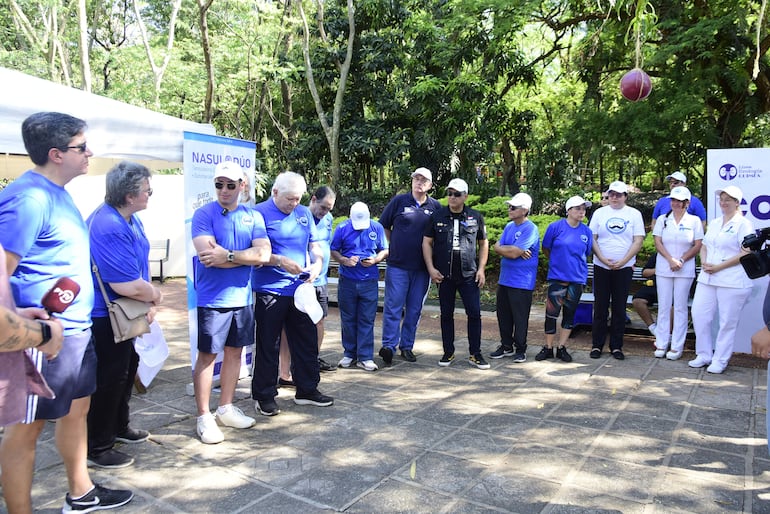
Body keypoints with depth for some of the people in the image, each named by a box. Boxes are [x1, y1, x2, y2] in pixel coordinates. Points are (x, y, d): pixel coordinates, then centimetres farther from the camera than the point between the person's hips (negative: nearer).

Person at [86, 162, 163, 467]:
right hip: (105, 316, -10)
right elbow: (129, 286, -33)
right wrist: (156, 296, -13)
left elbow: (140, 268, 9)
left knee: (128, 368, 23)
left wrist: (149, 302, -3)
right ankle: (97, 448, 19)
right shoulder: (108, 227, -30)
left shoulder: (131, 219, 3)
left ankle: (118, 426, 43)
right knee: (109, 378, 2)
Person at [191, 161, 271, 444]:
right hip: (213, 299, -4)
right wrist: (247, 257, -14)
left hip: (242, 297, 5)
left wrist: (227, 255, -17)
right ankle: (204, 417, 15)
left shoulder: (253, 216, 6)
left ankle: (226, 408, 29)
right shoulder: (204, 214, -6)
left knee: (235, 352, 14)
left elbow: (263, 253, -7)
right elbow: (207, 255, -20)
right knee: (207, 355, 3)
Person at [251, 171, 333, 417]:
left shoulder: (304, 213, 11)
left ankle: (307, 390, 27)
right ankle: (264, 396, 19)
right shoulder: (260, 213, -7)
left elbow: (315, 245, 16)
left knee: (307, 341, 12)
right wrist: (280, 261, -24)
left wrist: (317, 263, -5)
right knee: (268, 346, 5)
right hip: (269, 292, -5)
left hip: (300, 289, 6)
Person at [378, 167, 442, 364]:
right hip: (398, 265, -2)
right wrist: (393, 246, 6)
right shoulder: (399, 201, 1)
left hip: (422, 267, 3)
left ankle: (407, 346, 20)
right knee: (393, 306, -4)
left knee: (415, 309, 9)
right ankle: (388, 346, 1)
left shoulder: (435, 206, 6)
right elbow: (384, 226, 8)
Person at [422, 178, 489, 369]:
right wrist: (431, 268, -5)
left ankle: (475, 354, 12)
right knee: (446, 314, 9)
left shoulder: (476, 217, 4)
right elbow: (427, 242, 4)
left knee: (474, 314, -1)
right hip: (444, 275, 0)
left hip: (469, 275, 0)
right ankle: (448, 352, 21)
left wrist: (481, 269, 1)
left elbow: (483, 243, 10)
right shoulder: (437, 216, 3)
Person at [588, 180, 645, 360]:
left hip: (624, 268, 0)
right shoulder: (599, 213, 6)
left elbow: (638, 241, -1)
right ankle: (597, 345, 12)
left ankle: (616, 346, 14)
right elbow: (592, 239, 2)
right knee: (600, 307, 4)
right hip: (601, 267, 1)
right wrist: (603, 259, -11)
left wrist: (623, 261, -11)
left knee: (619, 308, 5)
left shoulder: (634, 214, 4)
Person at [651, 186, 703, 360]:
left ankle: (677, 346, 7)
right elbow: (658, 243, 1)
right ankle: (661, 344, 11)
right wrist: (671, 259, -12)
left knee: (680, 307, 2)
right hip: (663, 268, 2)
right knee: (663, 306, 5)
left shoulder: (694, 220, 2)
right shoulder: (662, 219, 7)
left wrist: (681, 260, -11)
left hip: (685, 270, -1)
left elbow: (697, 246, 0)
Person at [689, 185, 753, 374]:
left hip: (733, 282, -6)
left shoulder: (743, 224, -5)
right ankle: (704, 355, 20)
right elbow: (704, 246, 21)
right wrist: (704, 262, 0)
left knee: (727, 322, 2)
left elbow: (746, 253, -13)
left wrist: (718, 267, -16)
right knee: (699, 315, 5)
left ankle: (720, 360, 13)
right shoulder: (714, 223, 16)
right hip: (707, 279, 7)